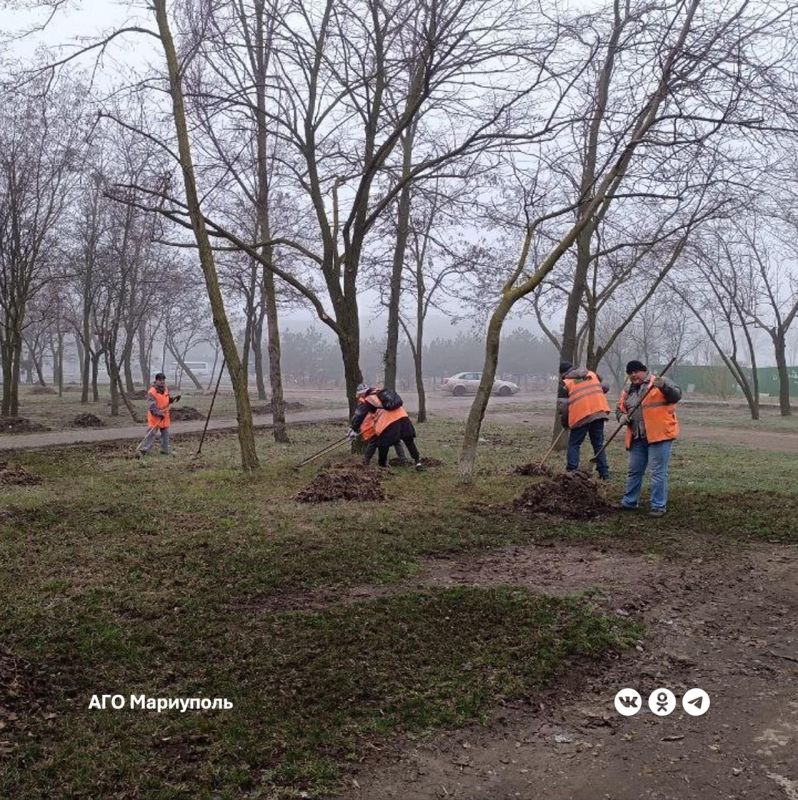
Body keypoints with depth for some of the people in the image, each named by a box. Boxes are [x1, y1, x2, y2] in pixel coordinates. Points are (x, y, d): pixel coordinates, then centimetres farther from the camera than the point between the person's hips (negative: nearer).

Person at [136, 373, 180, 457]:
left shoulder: (166, 390, 6)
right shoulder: (151, 392, -19)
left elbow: (168, 400, 21)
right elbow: (152, 406, -26)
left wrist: (174, 399, 2)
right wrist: (158, 413, -38)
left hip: (165, 417, 7)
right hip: (155, 418, -7)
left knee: (165, 434, 14)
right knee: (151, 434, -11)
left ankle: (165, 451, 26)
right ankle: (142, 451, -9)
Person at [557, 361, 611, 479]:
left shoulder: (565, 383, 5)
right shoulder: (592, 374, 19)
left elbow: (562, 405, 0)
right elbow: (605, 387, 22)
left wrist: (565, 423, 12)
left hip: (580, 415, -4)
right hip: (599, 411, 4)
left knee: (574, 444, 8)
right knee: (598, 444, 13)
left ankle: (571, 471, 0)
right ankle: (604, 473, 12)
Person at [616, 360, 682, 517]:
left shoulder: (660, 383, -3)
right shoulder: (627, 392, 16)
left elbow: (676, 396, -14)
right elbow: (619, 409, 22)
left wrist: (663, 386, -31)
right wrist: (622, 417, 0)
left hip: (659, 435, -6)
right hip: (637, 438, 6)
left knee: (659, 472, -4)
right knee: (634, 471, 14)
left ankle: (659, 506, 4)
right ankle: (629, 502, 25)